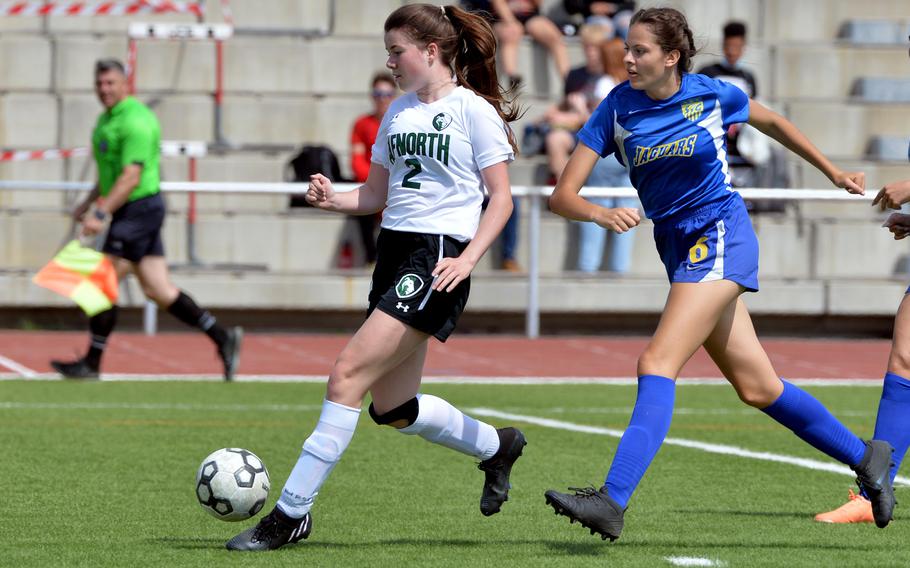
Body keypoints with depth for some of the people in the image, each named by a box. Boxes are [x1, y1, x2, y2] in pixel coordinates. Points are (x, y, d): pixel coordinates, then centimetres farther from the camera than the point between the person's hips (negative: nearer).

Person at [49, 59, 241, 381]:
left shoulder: (134, 121, -16)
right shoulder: (108, 118, 16)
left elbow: (131, 177, -23)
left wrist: (102, 214, -27)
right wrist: (89, 202, 25)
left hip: (138, 209, -10)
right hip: (130, 212, 10)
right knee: (157, 291, 6)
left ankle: (92, 364, 3)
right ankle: (221, 337, 8)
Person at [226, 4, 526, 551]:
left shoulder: (473, 110, -6)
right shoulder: (399, 111, 16)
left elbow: (501, 199, -7)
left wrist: (467, 258, -19)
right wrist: (333, 198, 0)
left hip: (438, 259, -8)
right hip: (394, 251, 8)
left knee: (349, 374, -16)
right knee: (393, 408, 10)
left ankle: (291, 514, -14)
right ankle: (497, 446, 35)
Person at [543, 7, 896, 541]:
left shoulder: (711, 94, -8)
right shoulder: (617, 110, -2)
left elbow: (772, 121, 14)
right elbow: (563, 195, -7)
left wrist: (834, 173, 22)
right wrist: (601, 214, -29)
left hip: (721, 237, -5)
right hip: (677, 248, 5)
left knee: (658, 364, -21)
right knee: (757, 387, 10)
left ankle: (613, 501, -32)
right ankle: (866, 457, 27)